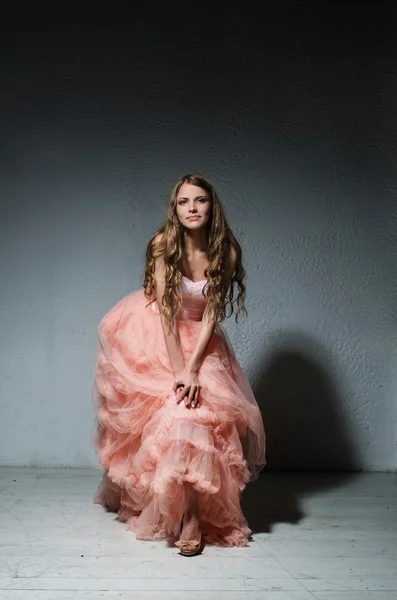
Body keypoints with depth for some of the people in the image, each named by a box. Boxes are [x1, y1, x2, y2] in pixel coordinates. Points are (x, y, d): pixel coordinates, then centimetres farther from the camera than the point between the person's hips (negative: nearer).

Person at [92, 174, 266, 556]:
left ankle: (190, 518, -14)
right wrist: (178, 370, -23)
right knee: (143, 413, 2)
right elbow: (166, 310, -19)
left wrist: (193, 369, -23)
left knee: (201, 410, -17)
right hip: (151, 337, 0)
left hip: (198, 339, 1)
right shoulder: (163, 244, -17)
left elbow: (211, 314, -14)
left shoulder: (226, 252, -13)